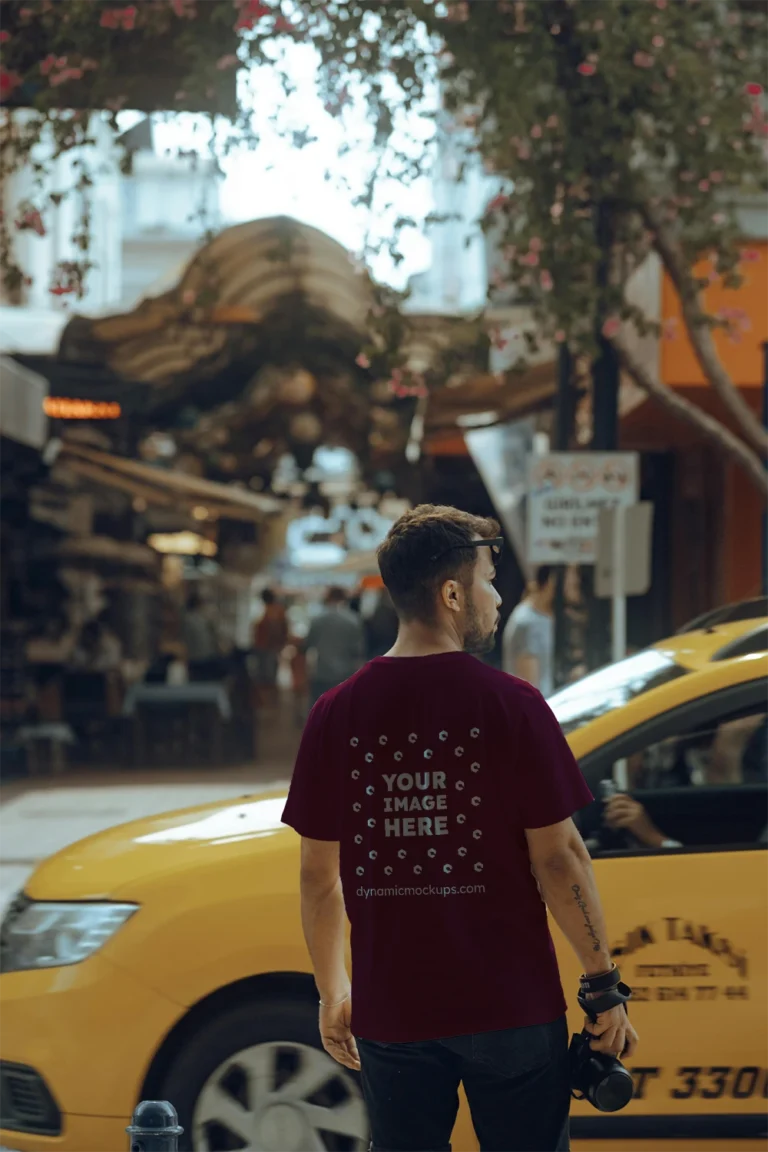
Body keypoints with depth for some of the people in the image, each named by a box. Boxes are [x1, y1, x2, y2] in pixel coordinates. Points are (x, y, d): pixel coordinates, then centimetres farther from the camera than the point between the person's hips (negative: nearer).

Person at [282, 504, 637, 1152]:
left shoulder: (336, 715, -1)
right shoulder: (512, 706, -11)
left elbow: (318, 874, 4)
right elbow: (557, 858, -10)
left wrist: (332, 991, 16)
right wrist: (605, 985, -1)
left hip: (391, 1010, 3)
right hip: (511, 1003, -3)